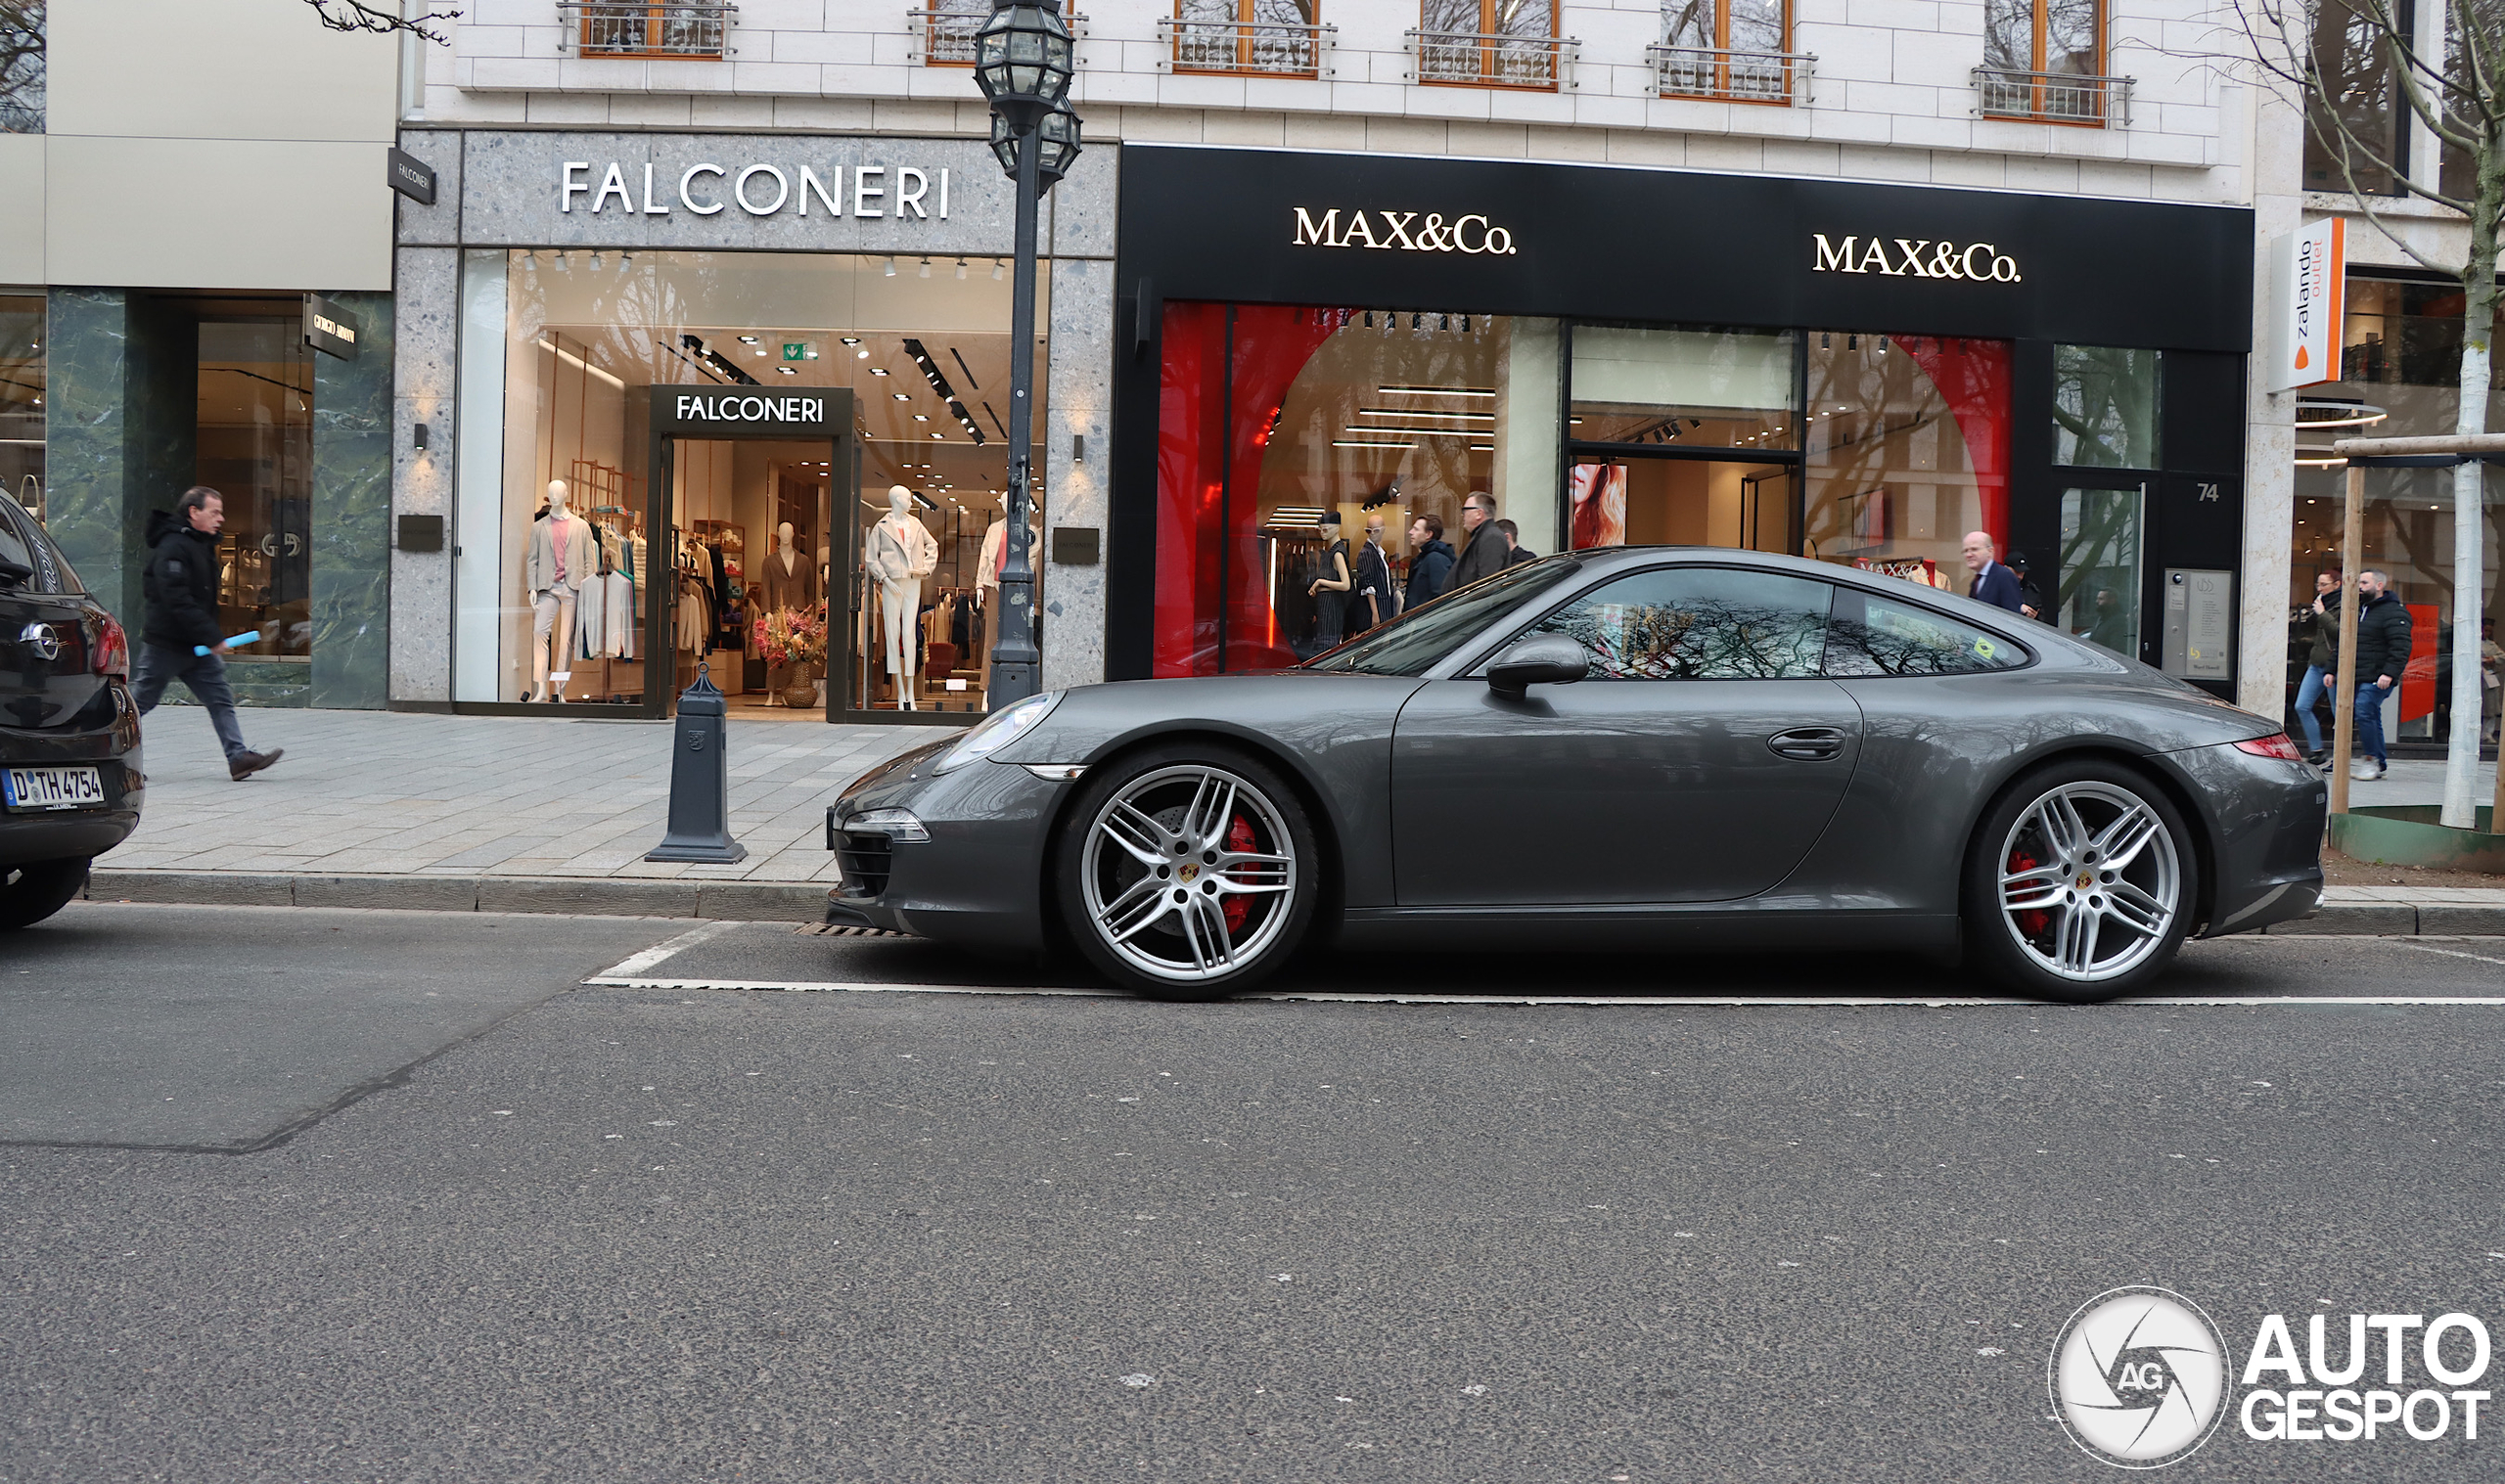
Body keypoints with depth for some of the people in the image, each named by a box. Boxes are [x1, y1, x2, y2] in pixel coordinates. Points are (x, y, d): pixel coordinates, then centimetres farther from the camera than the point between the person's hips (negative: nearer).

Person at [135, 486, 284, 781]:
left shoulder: (203, 544, 14)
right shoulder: (172, 547, -18)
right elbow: (177, 601, -26)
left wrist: (213, 635, 16)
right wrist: (212, 637, -26)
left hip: (196, 646, 9)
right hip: (166, 643, -9)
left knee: (220, 697, 0)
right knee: (142, 699, 3)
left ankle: (238, 757, -5)